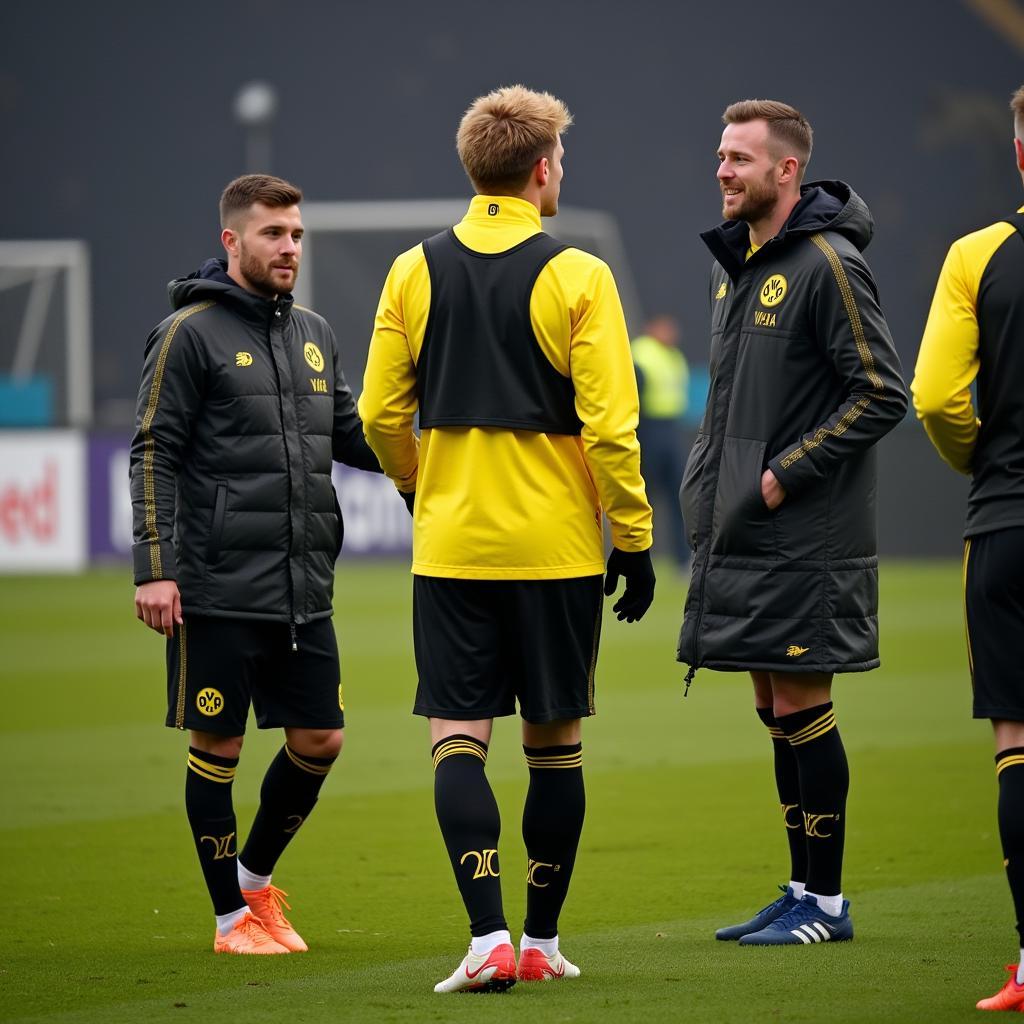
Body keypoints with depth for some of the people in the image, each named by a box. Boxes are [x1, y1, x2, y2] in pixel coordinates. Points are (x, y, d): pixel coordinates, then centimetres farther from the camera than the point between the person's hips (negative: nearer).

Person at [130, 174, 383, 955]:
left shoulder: (314, 334, 13)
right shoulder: (191, 334, -5)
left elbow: (350, 435, 20)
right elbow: (154, 454, -7)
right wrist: (153, 568, -13)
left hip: (305, 589, 6)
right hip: (217, 590, -6)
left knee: (319, 740, 7)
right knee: (218, 746, 2)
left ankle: (256, 875, 28)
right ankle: (233, 916, 12)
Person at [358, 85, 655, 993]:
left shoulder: (414, 271, 2)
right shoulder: (576, 276, -7)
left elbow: (381, 415, 5)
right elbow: (609, 424, -10)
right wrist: (634, 540, -1)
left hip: (451, 545, 2)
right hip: (555, 544, -2)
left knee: (458, 739, 0)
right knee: (554, 741, 9)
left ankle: (488, 936, -14)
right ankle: (542, 941, 15)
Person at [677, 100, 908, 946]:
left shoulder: (827, 264, -13)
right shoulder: (734, 263, 14)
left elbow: (883, 393, -16)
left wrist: (788, 474, -16)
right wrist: (707, 479, 12)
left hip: (806, 541, -9)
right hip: (741, 538, 9)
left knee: (801, 708, -5)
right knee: (776, 710, 12)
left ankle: (827, 902, 2)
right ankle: (803, 891, 19)